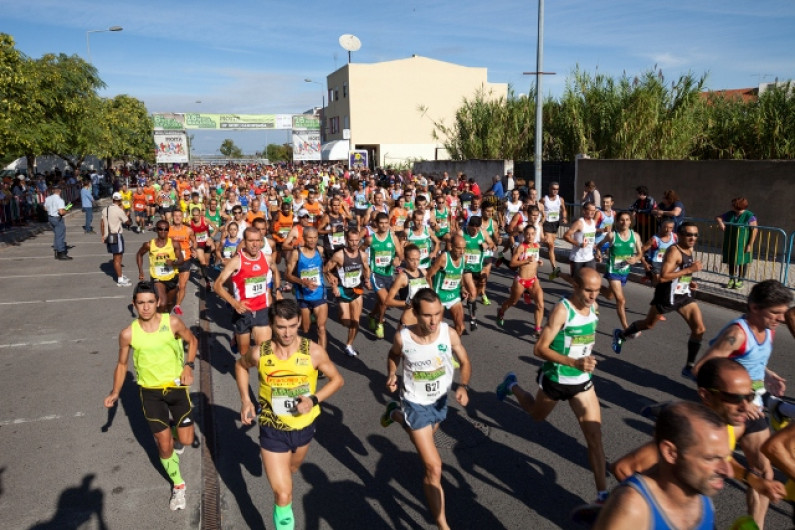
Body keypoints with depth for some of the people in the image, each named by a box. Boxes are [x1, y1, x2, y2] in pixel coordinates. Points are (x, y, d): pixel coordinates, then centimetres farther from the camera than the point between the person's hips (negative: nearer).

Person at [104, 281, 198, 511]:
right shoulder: (128, 334, -12)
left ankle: (174, 430, 39)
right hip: (151, 392, 0)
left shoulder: (173, 322, -14)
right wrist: (115, 392, -6)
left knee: (186, 440, 0)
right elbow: (122, 364, 4)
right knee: (164, 445, 5)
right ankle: (178, 485, 29)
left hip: (177, 386, 0)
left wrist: (189, 365, -11)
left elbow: (192, 341, 3)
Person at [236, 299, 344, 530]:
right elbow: (240, 365, 5)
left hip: (303, 427, 2)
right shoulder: (259, 353, -19)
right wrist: (245, 400, -4)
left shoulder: (314, 352, -21)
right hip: (273, 431, -2)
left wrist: (314, 400, -23)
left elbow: (337, 379, -7)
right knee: (283, 495, -7)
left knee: (292, 469, 33)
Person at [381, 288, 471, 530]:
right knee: (434, 468, -8)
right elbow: (393, 355, 0)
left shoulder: (449, 333, -22)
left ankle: (394, 413, 64)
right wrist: (391, 374, -18)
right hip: (415, 404, -4)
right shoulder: (402, 337, -25)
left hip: (440, 401, 4)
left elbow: (465, 362, -6)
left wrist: (463, 386, -24)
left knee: (425, 435, 36)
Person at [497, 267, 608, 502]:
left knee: (595, 436, -3)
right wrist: (574, 362, -38)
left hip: (583, 382, 4)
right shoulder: (562, 310, -25)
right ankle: (512, 385, 52)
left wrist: (586, 355, 13)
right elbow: (540, 348, -29)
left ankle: (602, 494, 7)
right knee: (537, 416, 24)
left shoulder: (592, 306, -2)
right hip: (556, 379, -4)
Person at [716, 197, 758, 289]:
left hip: (742, 244, -5)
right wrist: (720, 222, -12)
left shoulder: (749, 216, -14)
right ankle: (732, 279, 23)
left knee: (742, 261, 5)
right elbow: (718, 217, 13)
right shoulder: (730, 214, 3)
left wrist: (750, 244, -18)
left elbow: (754, 230, -15)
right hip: (730, 243, 5)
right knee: (731, 261, 11)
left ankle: (740, 281, 16)